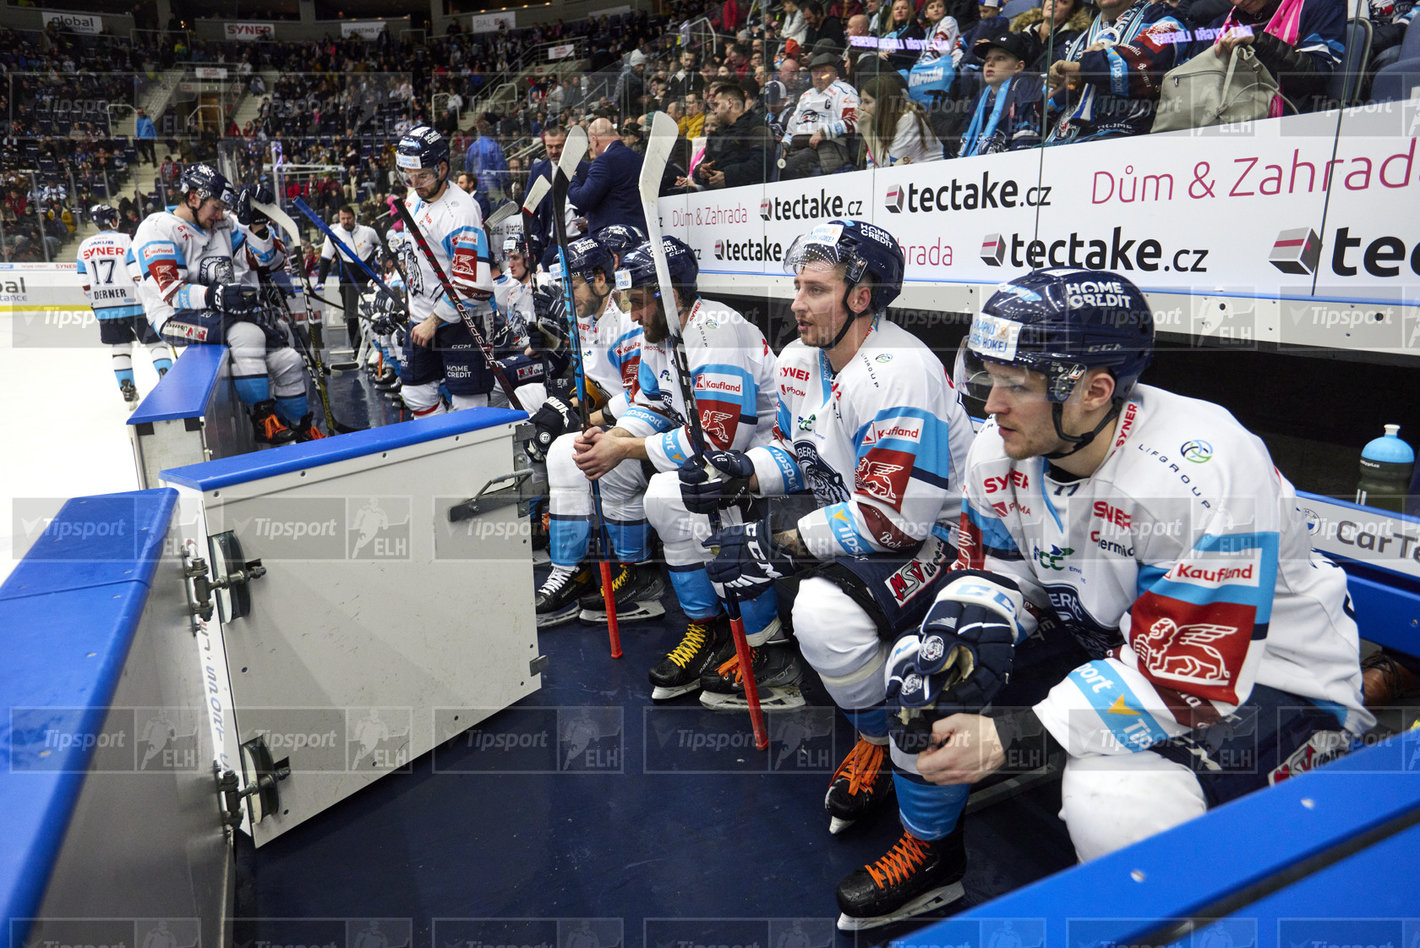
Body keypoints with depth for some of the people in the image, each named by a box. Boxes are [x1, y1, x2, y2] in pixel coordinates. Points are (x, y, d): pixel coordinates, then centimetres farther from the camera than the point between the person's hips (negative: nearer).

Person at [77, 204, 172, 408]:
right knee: (156, 342, 1)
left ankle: (128, 392, 10)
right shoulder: (125, 240, -6)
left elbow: (85, 283, 11)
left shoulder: (85, 246, 9)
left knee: (120, 347, 13)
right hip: (133, 303, -4)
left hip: (105, 307, 5)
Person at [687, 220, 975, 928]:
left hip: (932, 536, -9)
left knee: (825, 612, -31)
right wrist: (742, 472, -7)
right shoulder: (799, 361, 2)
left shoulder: (900, 372, -26)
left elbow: (892, 518, -30)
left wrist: (777, 544, -27)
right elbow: (794, 453, 15)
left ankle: (880, 746, -3)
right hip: (849, 520, 10)